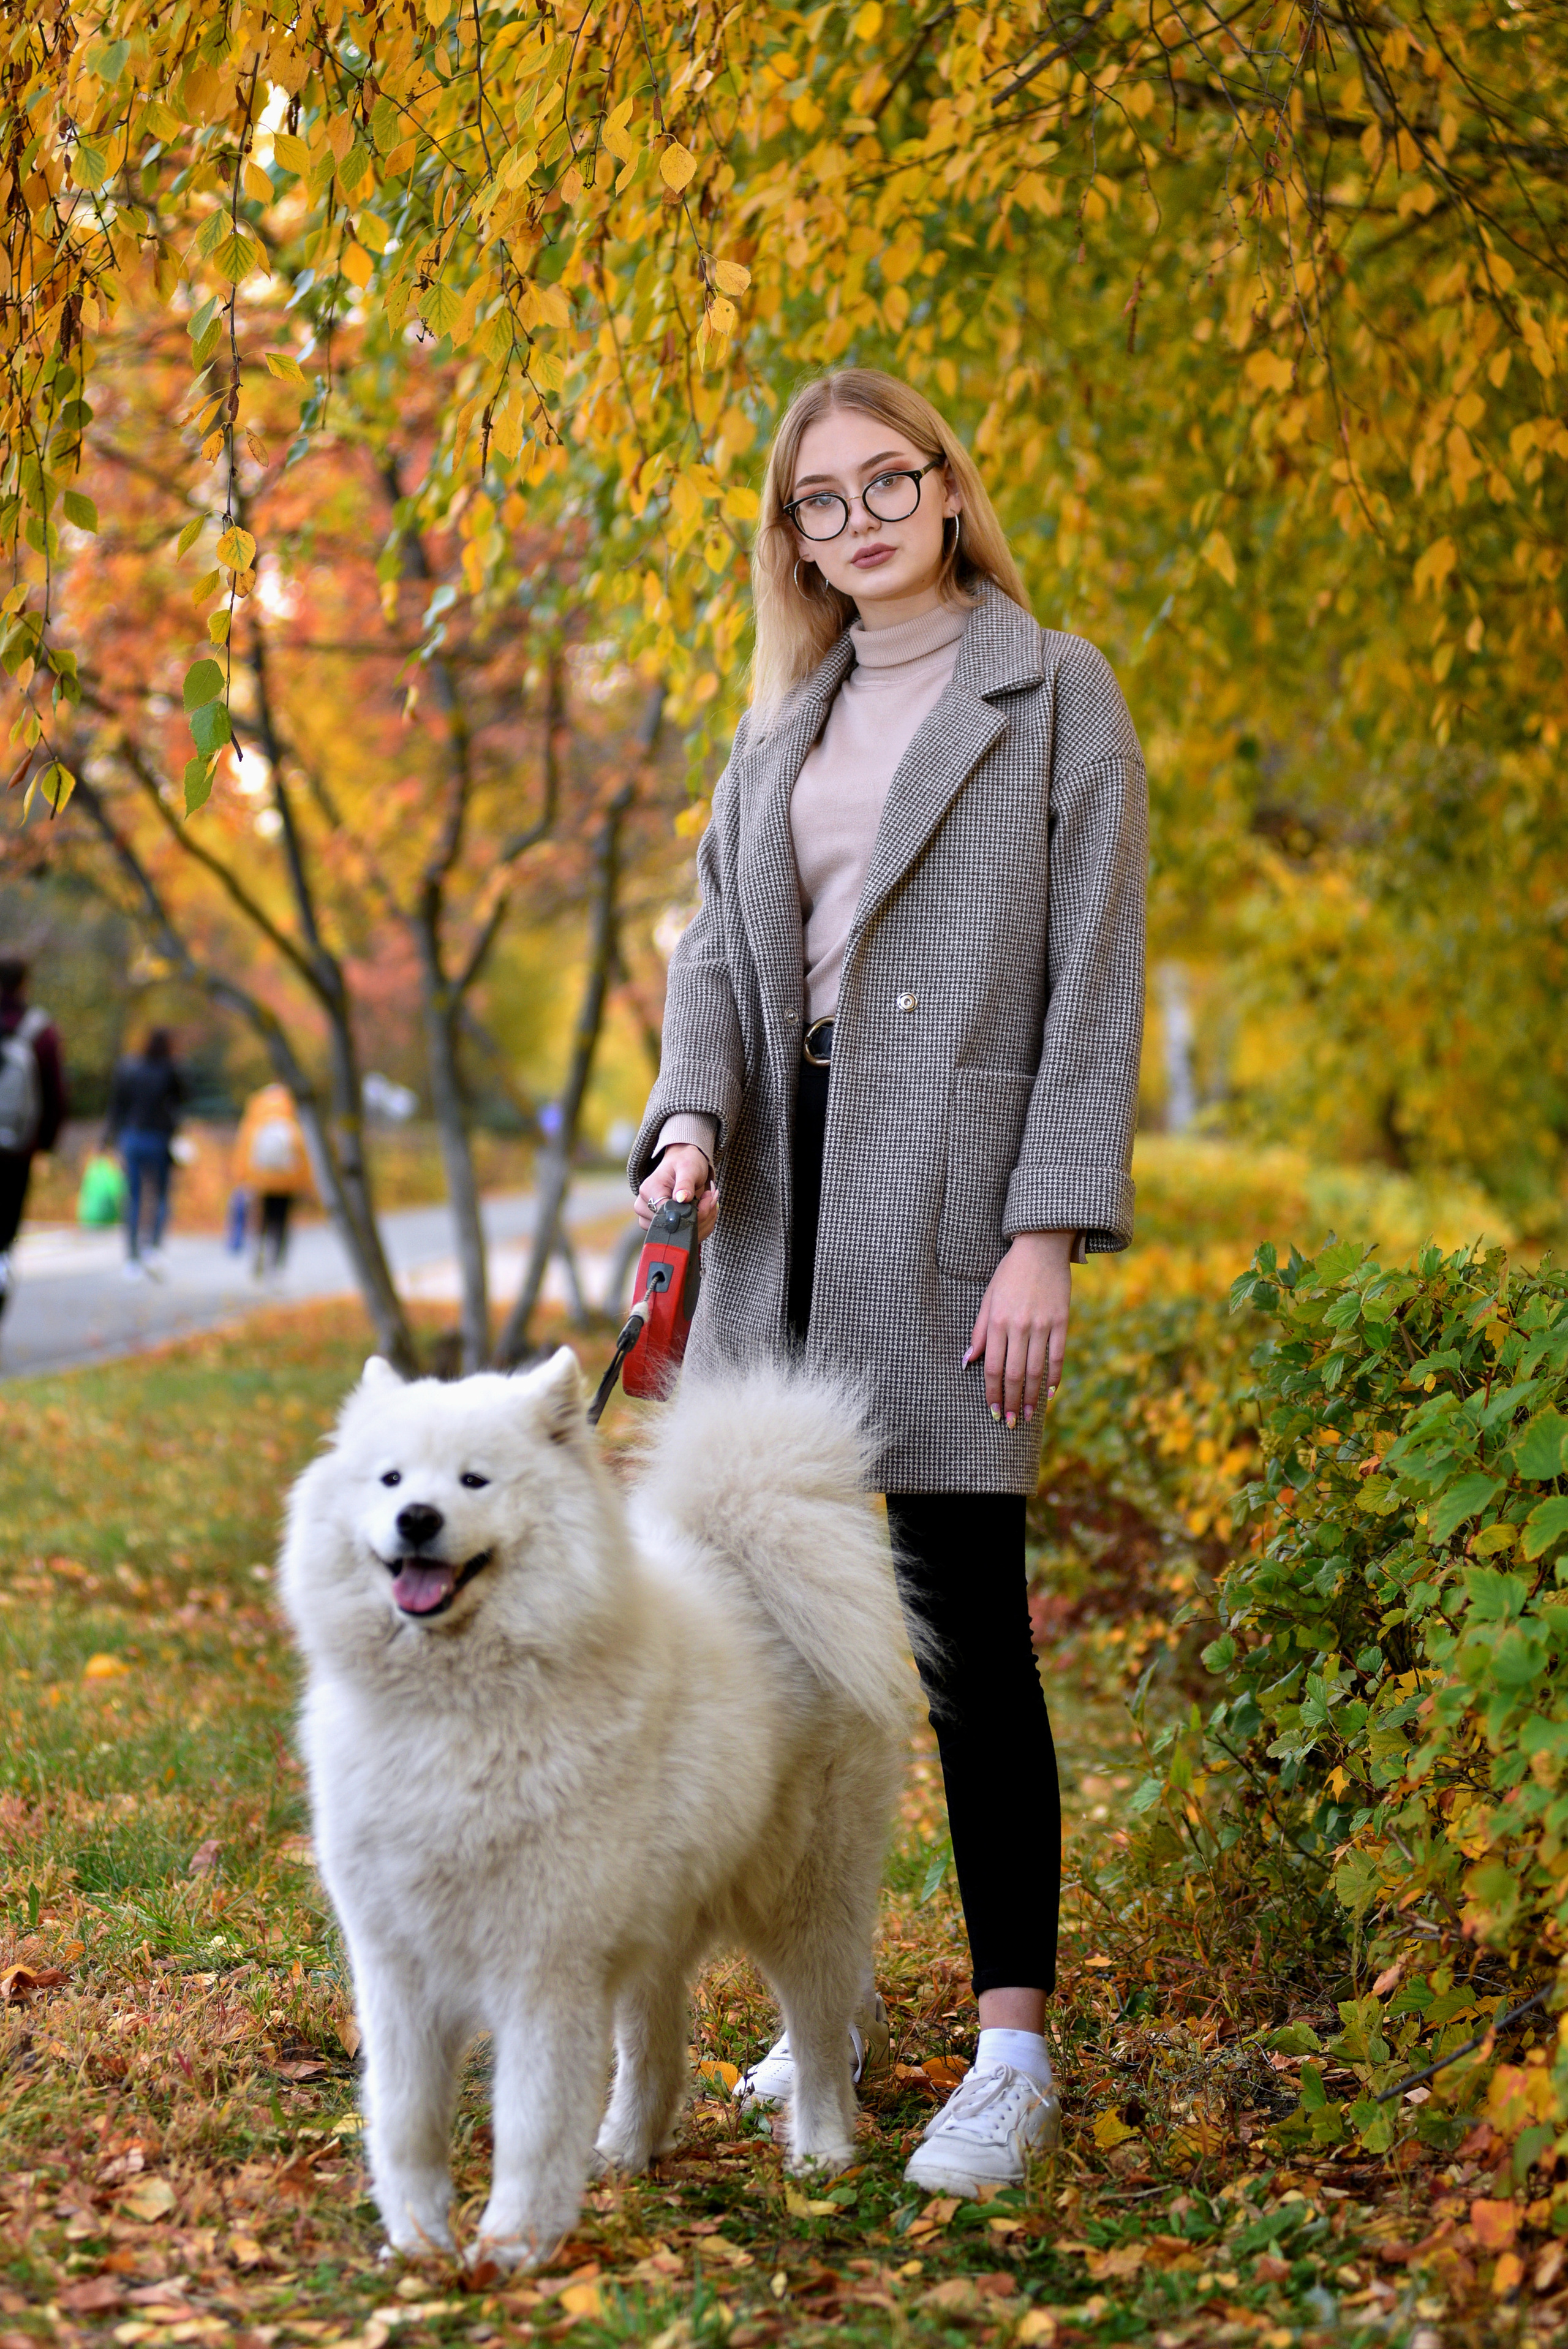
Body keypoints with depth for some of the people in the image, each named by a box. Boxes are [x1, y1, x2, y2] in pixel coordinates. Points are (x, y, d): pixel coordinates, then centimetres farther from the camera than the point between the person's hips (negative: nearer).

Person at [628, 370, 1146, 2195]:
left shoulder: (1053, 692, 1)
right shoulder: (786, 724, 18)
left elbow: (1096, 972, -5)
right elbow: (716, 942, 11)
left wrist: (1051, 1231, -13)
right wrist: (690, 1115, -10)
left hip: (947, 1191, -6)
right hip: (785, 1199, 6)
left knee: (963, 1625, -7)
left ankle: (1014, 2049, 0)